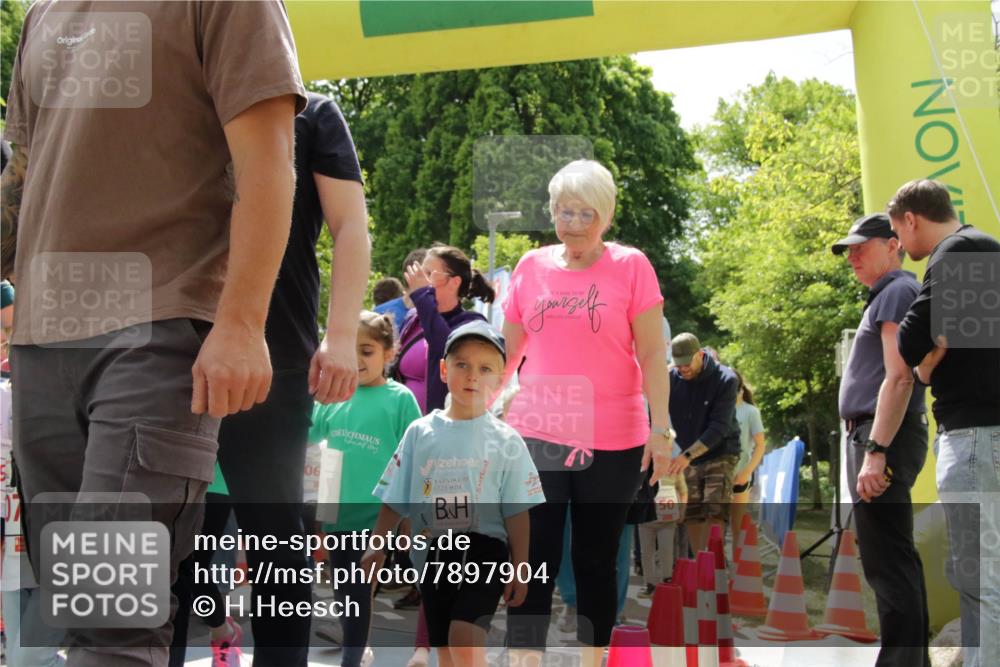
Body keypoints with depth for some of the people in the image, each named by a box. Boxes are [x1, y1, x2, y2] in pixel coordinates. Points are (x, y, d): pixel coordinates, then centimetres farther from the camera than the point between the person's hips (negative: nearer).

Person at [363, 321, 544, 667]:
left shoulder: (505, 440, 0)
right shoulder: (421, 432, 5)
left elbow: (517, 512, 0)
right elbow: (395, 499, 10)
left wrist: (520, 568, -3)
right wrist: (377, 546, 3)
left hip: (484, 550, -3)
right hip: (434, 553, 3)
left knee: (465, 639, -22)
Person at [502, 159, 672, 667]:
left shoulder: (630, 266, -3)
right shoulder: (531, 267, 6)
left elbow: (652, 354, -4)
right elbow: (508, 352, 13)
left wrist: (660, 427, -9)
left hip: (612, 440, -2)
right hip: (535, 436, 2)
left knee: (596, 561, 9)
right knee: (535, 562, -1)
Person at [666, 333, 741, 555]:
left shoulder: (725, 379, -17)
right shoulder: (671, 379, -7)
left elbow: (719, 428, -24)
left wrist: (687, 455, -33)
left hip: (720, 455, -4)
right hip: (688, 458, 4)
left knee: (715, 512, -15)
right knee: (691, 515, 3)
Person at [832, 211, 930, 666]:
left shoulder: (897, 291, -8)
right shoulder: (885, 296, 23)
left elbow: (899, 377, -19)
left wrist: (876, 451, -25)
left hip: (883, 436, -11)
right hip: (873, 436, 11)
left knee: (886, 560, -13)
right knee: (892, 557, 14)